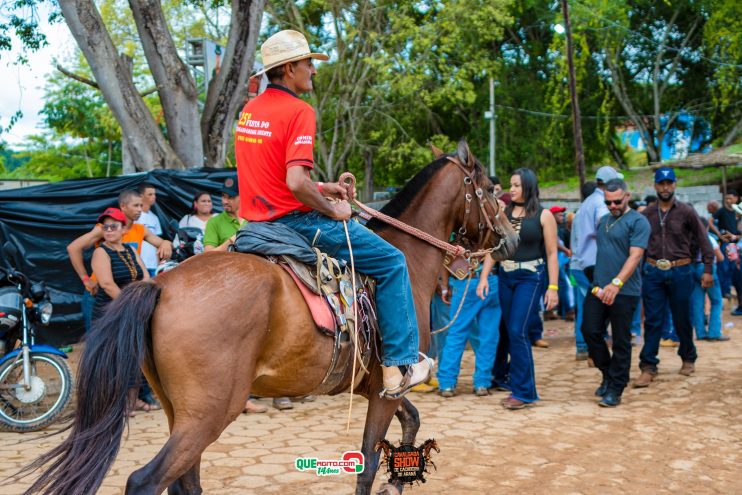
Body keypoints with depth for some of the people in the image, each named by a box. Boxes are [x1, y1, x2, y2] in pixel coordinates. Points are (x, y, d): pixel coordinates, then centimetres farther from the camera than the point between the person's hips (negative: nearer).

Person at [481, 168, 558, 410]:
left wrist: (553, 287, -9)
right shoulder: (503, 213, 7)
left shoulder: (543, 215, -3)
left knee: (517, 331, -11)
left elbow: (552, 253, -5)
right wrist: (483, 277, -3)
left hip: (530, 278, -4)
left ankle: (524, 391, -3)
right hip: (505, 276, 4)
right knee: (507, 331, 12)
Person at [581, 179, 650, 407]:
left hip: (624, 292, -6)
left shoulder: (638, 221, -8)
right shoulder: (603, 221, 16)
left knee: (621, 341, 1)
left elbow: (635, 255, -18)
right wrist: (597, 284, 14)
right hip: (598, 288, 7)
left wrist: (616, 283, -29)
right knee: (590, 331, 3)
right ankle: (608, 375, 24)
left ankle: (615, 390, 11)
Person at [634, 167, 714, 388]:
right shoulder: (647, 214, 5)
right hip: (652, 271, 1)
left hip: (680, 271, -1)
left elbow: (703, 241, 2)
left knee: (682, 319, 11)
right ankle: (648, 367, 2)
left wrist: (708, 270, -3)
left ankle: (688, 359, 32)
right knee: (652, 321, 0)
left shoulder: (686, 212, -1)